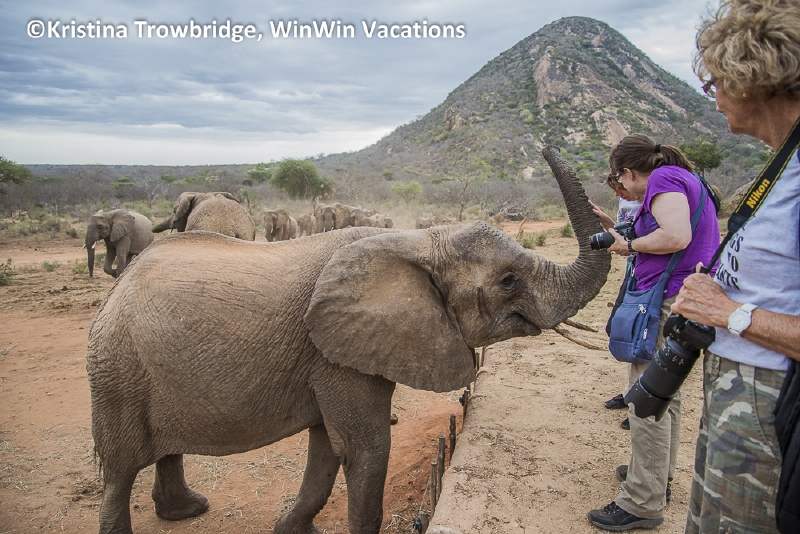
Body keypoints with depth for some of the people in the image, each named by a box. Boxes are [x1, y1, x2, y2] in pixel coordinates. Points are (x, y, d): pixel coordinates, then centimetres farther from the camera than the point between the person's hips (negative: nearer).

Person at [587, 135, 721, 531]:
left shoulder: (664, 178, -10)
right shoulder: (684, 178, 20)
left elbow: (677, 236, -25)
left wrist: (630, 245, -9)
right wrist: (623, 235, 15)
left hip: (670, 300, -11)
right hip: (686, 300, 11)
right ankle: (659, 474, 36)